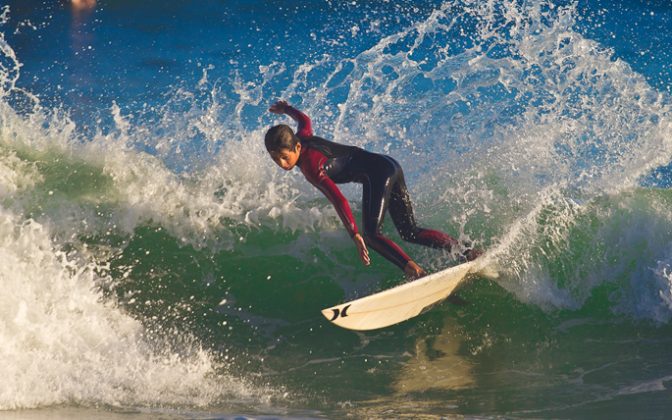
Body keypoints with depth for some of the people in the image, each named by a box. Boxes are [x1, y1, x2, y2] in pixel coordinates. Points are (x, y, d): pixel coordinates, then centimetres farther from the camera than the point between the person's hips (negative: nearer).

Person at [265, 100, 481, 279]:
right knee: (410, 232, 12)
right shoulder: (301, 138, 5)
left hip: (377, 174, -10)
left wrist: (355, 235, -36)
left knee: (371, 233, -21)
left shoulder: (310, 166, -21)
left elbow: (339, 200, -30)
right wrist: (287, 109, 52)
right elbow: (305, 120, 31)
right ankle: (465, 251, 6)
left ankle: (415, 271, -37)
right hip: (389, 166, 10)